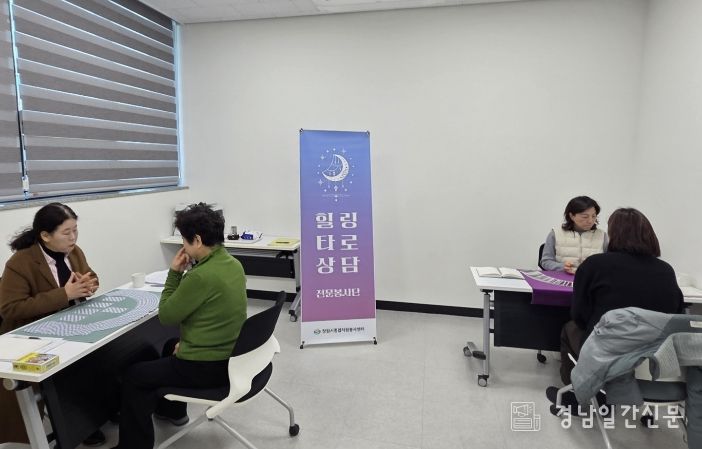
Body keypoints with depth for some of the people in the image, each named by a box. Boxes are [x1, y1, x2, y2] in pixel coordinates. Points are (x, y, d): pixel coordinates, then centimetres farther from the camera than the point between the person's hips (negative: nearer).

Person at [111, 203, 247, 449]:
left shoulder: (200, 276, -28)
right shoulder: (233, 264, 0)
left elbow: (166, 316, -13)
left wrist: (174, 273, -7)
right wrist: (185, 342, 13)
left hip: (206, 367, -9)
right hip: (229, 354, 9)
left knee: (134, 377, 9)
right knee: (172, 347, 34)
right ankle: (172, 410, 51)